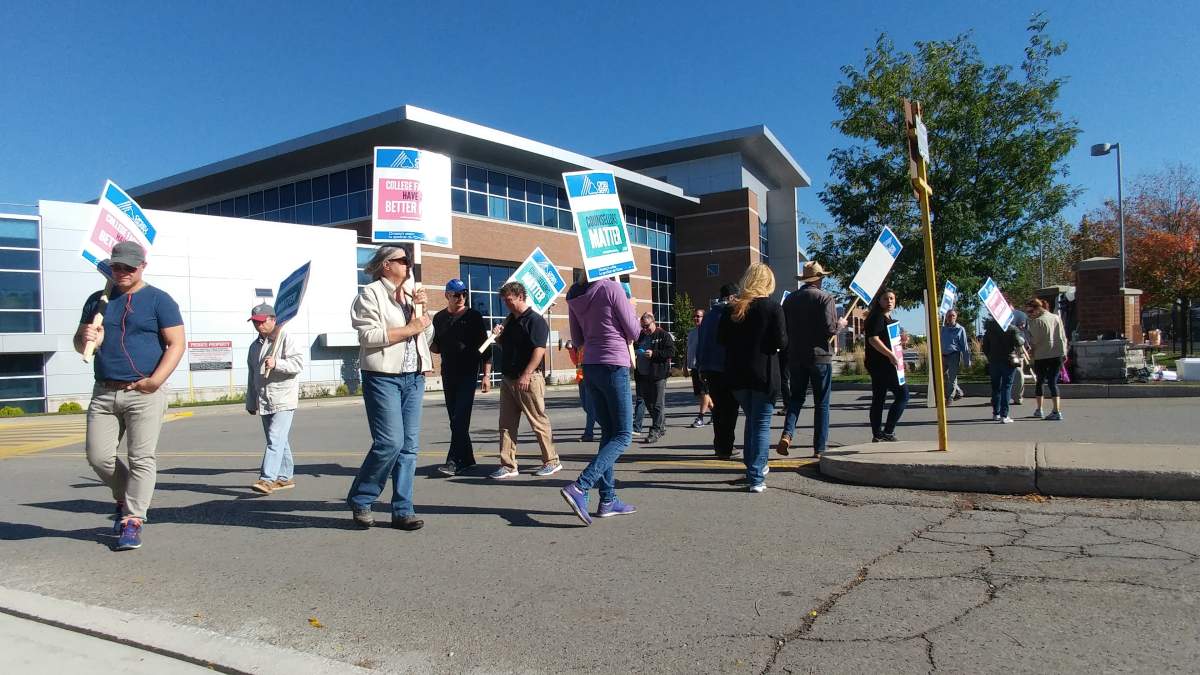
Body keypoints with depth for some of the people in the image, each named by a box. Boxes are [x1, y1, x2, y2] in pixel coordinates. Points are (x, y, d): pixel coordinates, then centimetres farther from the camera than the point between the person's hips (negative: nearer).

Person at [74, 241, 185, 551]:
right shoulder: (97, 300, 16)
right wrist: (85, 340, -5)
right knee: (97, 456, 3)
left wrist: (156, 380, -18)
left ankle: (132, 521, 2)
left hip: (144, 394, -5)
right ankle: (125, 497, 29)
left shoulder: (159, 300, 0)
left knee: (142, 458, -5)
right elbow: (79, 342, 21)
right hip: (103, 393, 5)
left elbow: (176, 344, -6)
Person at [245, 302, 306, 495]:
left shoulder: (286, 339, -4)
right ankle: (284, 477, 20)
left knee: (275, 439, -15)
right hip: (264, 402, 7)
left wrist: (276, 363, -28)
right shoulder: (255, 346, 19)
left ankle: (267, 479, -20)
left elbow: (299, 363, -15)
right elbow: (251, 376, 23)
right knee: (279, 441, 13)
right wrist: (251, 403, 23)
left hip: (284, 400, -7)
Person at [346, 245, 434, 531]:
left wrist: (421, 309, 2)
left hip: (414, 378, 7)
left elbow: (428, 334, 18)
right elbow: (369, 335, -15)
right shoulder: (370, 294, -3)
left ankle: (402, 510, 10)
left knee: (409, 446, 4)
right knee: (390, 442, -13)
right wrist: (410, 328, -11)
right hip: (383, 378, -7)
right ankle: (359, 500, 9)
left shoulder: (411, 294, 19)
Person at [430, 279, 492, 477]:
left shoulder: (474, 317, -1)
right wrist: (428, 342, -5)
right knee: (456, 419, 8)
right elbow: (436, 348, 18)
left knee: (460, 419, -11)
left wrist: (487, 375, -7)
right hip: (448, 374, 5)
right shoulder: (439, 318, 10)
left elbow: (485, 347, -1)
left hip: (468, 373, -5)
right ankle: (466, 459, 18)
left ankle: (454, 461, -13)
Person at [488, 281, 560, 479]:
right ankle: (508, 466, 9)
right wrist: (498, 336, 5)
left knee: (539, 422, 0)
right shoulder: (510, 320, 17)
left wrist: (526, 375, -25)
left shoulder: (535, 320, -9)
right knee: (507, 424, 5)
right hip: (508, 379, 8)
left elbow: (539, 350, -18)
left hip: (528, 379, -8)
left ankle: (552, 461, 12)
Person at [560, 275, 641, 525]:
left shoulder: (575, 296, 9)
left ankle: (608, 500, 11)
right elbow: (633, 333, -5)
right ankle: (580, 487, -17)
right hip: (614, 366, -7)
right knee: (622, 436, -3)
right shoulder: (612, 288, -11)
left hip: (589, 367, 7)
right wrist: (630, 308, 11)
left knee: (608, 433, 13)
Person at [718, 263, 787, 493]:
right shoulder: (773, 308, -8)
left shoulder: (731, 308, 3)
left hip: (737, 375, 4)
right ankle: (756, 478, 0)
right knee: (762, 424, 2)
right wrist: (766, 343, 8)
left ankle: (754, 467, 32)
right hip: (764, 375, -4)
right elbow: (782, 342, -12)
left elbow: (721, 339, 5)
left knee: (751, 420, 21)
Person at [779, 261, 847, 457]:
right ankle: (819, 448, 8)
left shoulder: (790, 299, 5)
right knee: (821, 403, 6)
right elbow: (830, 328, -16)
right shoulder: (825, 297, -8)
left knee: (796, 397, 14)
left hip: (795, 356, 4)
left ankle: (787, 434, -7)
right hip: (820, 355, -3)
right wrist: (840, 324, 4)